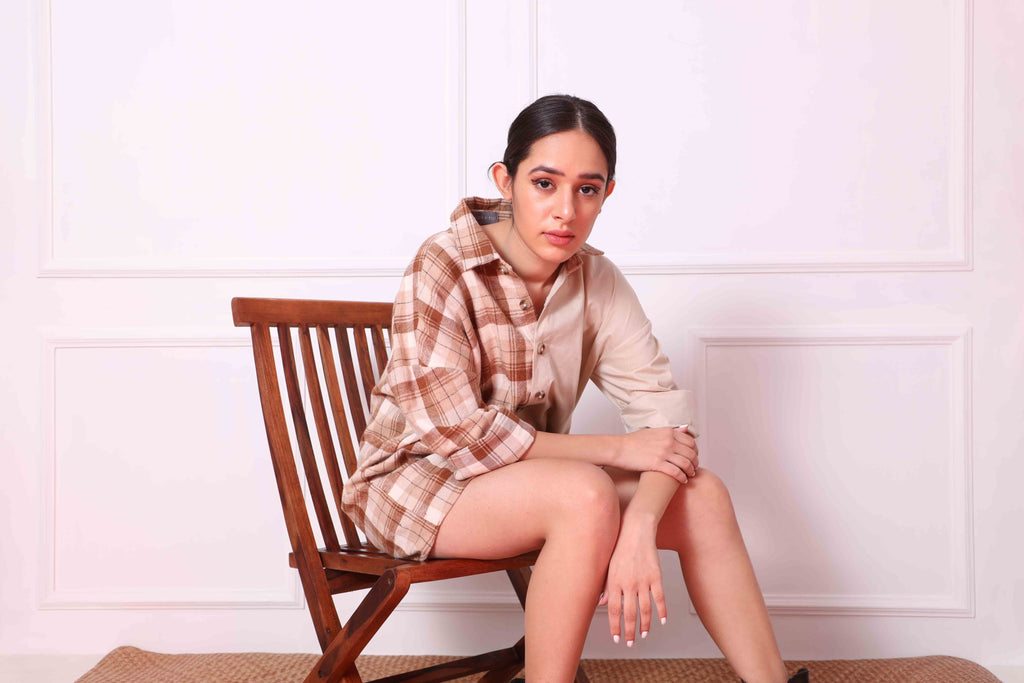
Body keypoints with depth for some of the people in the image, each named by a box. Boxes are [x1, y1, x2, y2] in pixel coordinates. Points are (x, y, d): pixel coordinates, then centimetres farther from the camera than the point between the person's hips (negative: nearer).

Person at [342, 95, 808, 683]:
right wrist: (615, 449, -21)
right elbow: (457, 434, -24)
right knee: (586, 494, -32)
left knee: (702, 495, -11)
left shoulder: (597, 280, -6)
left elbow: (664, 404, -13)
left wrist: (639, 528, -32)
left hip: (530, 472, 6)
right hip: (414, 480, -5)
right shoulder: (443, 269, -22)